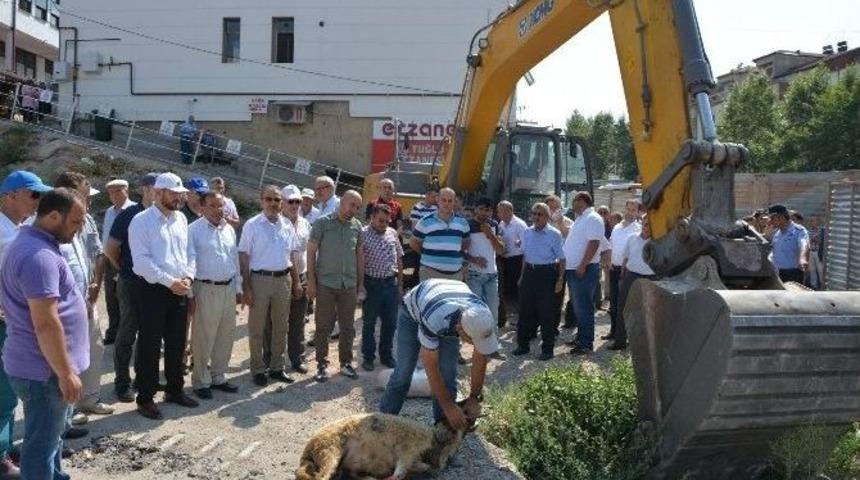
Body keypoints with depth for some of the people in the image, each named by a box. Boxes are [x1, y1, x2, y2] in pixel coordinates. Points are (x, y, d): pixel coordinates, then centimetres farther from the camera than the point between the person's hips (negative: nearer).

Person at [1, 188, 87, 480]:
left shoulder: (31, 244, 11)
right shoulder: (39, 255, -24)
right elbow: (46, 323, -28)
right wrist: (65, 373, -21)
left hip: (43, 365, 10)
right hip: (44, 370, -10)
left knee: (51, 434, 24)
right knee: (42, 444, 3)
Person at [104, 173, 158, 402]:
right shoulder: (129, 215, -9)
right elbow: (111, 249, -4)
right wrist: (125, 269, 6)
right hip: (132, 283, -4)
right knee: (127, 333, 5)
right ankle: (122, 383, 15)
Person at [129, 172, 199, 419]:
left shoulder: (181, 219, 10)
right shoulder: (141, 221, -9)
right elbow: (141, 260, -15)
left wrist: (187, 276, -3)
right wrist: (170, 281, -19)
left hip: (180, 291, 6)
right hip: (154, 290, -6)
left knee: (177, 344, 14)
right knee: (149, 346, 2)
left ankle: (174, 390, 29)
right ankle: (145, 398, 13)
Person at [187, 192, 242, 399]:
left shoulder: (229, 229, 12)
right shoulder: (194, 230, -7)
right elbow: (190, 261, -10)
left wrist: (238, 288, 16)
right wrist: (189, 292, -14)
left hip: (228, 288, 6)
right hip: (206, 289, -6)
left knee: (225, 336, 12)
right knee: (204, 338, 1)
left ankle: (218, 377, 26)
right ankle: (201, 382, 14)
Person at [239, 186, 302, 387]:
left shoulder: (287, 225, 7)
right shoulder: (252, 225, -6)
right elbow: (244, 257, -7)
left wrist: (296, 281, 9)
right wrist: (246, 287, -11)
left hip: (284, 279, 4)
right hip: (260, 279, -4)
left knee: (281, 326, 12)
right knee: (257, 327, 4)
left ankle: (276, 367, 25)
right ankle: (258, 369, 16)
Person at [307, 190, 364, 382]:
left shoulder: (357, 226, 6)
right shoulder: (322, 223, -4)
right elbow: (311, 252, -3)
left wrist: (360, 282, 11)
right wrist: (311, 281, -7)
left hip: (349, 285, 3)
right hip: (325, 284, -3)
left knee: (348, 327, 10)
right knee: (323, 327, 4)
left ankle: (346, 363, 23)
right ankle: (321, 365, 15)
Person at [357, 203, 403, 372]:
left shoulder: (392, 233, 8)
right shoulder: (363, 234, -7)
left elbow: (399, 259, 13)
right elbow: (360, 261, -12)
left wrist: (400, 284, 12)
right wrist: (361, 285, -17)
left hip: (391, 283, 5)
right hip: (372, 283, -4)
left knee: (390, 322, 11)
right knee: (369, 323, 8)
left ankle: (387, 355, 25)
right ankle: (368, 357, 19)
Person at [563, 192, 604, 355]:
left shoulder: (592, 219, -13)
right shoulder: (581, 219, 18)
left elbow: (594, 243, -22)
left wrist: (582, 265, -25)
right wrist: (568, 264, 17)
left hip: (584, 270, -10)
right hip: (573, 268, 10)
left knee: (583, 306, -7)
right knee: (577, 305, 15)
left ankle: (586, 343, -2)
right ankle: (581, 337, 25)